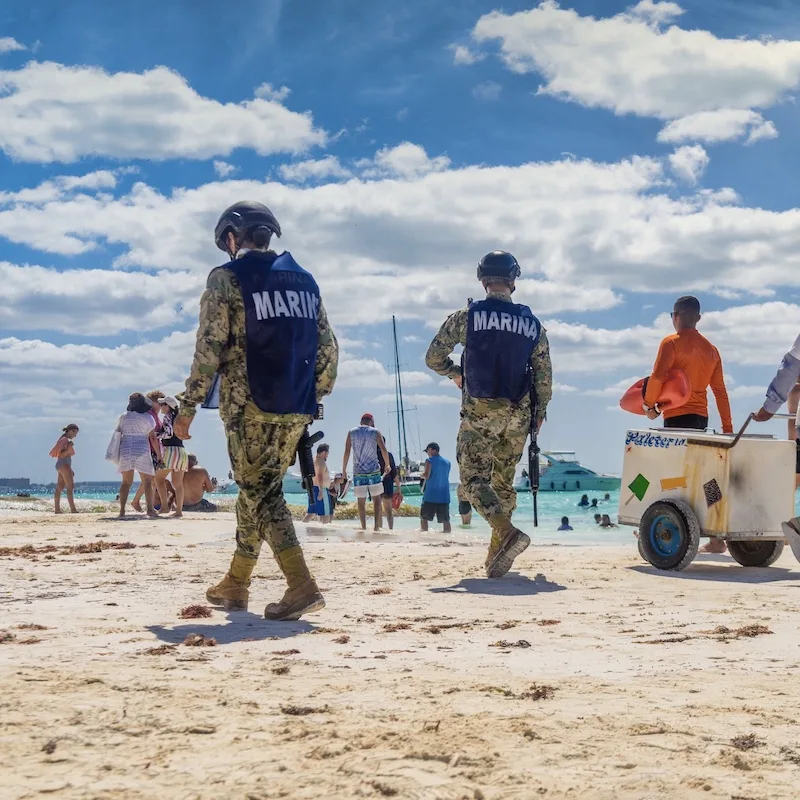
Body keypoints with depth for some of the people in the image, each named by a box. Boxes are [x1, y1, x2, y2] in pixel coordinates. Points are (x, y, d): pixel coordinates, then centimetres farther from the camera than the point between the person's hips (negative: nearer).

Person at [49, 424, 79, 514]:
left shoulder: (66, 440, 18)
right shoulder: (64, 440, -11)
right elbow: (61, 455, -17)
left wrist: (70, 469, 24)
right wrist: (69, 448, -26)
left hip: (61, 466, 10)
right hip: (64, 465, -10)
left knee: (59, 488, 8)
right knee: (70, 487, -13)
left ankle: (57, 510, 9)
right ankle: (73, 509, -19)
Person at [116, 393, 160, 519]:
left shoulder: (124, 417, 7)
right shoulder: (148, 417, -2)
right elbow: (153, 438, -6)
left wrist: (117, 454, 18)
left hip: (125, 451, 3)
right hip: (142, 451, -3)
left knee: (126, 482, 8)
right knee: (147, 482, 3)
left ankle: (122, 510, 0)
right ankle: (150, 509, -9)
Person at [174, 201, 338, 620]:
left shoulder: (227, 278, -4)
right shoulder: (305, 280, 14)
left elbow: (210, 348, -11)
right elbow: (328, 349, 11)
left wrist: (189, 406, -5)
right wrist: (313, 397, 20)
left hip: (250, 408, -6)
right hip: (297, 410, 6)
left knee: (260, 493, -2)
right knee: (259, 489, 17)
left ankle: (302, 587, -15)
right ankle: (235, 584, 27)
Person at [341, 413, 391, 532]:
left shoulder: (351, 433, 6)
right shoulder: (375, 432, 2)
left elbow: (347, 452, 2)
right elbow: (384, 450, -3)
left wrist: (344, 469, 7)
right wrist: (387, 465, 9)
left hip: (358, 472, 1)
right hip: (374, 470, -1)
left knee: (361, 501, 6)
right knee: (376, 499, 6)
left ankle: (363, 527, 3)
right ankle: (377, 525, -3)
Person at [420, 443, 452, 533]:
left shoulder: (429, 461, -5)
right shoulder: (447, 462, 12)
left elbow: (426, 475, -15)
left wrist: (422, 474, 7)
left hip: (430, 495, -5)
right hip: (444, 496, 5)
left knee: (424, 518, 5)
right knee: (446, 520, 4)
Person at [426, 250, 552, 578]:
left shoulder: (466, 317, -4)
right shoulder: (533, 324, 5)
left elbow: (433, 357, 0)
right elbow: (544, 375, 4)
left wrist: (454, 373, 19)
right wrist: (539, 413, 15)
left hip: (479, 413, -4)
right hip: (518, 415, 4)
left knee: (474, 479, -2)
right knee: (504, 481, 15)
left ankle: (508, 533, -25)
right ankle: (496, 555, 15)